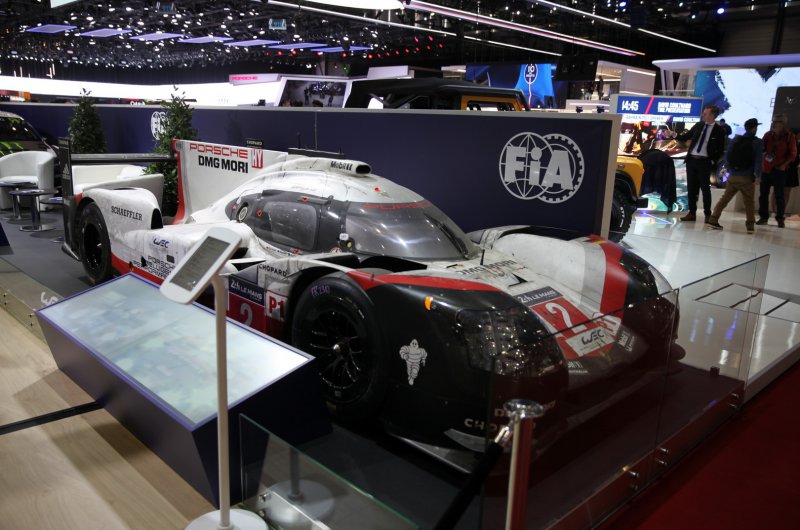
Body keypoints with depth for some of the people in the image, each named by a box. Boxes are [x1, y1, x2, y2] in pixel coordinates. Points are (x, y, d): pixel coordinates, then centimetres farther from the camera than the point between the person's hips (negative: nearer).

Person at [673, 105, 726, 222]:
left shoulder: (719, 131, -3)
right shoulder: (698, 125, 7)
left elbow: (720, 150, 2)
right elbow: (686, 136, 12)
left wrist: (713, 161, -7)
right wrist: (675, 135, -2)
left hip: (704, 162, -4)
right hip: (691, 159, 4)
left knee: (705, 188, -1)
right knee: (691, 188, 7)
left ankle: (708, 214, 9)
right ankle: (692, 213, 14)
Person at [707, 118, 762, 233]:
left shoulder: (736, 139, 4)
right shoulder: (757, 142, -7)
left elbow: (727, 156, 4)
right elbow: (758, 159, -12)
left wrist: (730, 170, 12)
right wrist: (757, 174, -1)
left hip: (733, 176, 3)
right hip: (747, 178, -3)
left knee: (724, 199, 10)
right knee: (749, 202, 7)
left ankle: (713, 220, 5)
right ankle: (750, 226, 9)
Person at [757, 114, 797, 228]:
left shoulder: (789, 136, -2)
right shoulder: (769, 134, 6)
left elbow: (793, 154, -1)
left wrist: (784, 164, -12)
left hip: (780, 169, -3)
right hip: (766, 168, 3)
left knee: (779, 195, 0)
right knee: (763, 194, 5)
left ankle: (780, 219, 9)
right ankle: (763, 217, 16)